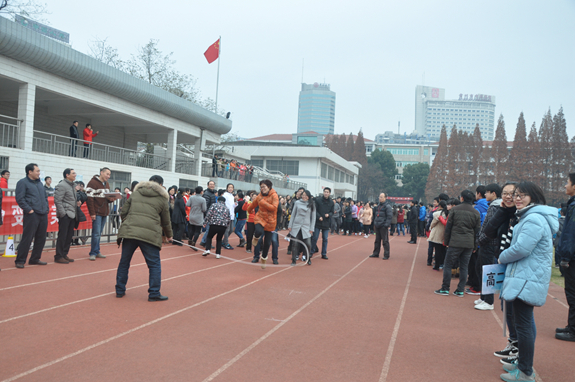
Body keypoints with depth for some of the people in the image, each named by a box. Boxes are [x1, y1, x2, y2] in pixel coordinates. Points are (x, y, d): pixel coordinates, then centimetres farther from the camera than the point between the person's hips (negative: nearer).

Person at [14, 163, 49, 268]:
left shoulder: (39, 183, 20)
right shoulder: (22, 183, -3)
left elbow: (45, 197, 27)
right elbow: (20, 199, -10)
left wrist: (46, 208, 13)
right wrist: (29, 210, -15)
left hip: (43, 215, 8)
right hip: (32, 215, -7)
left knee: (41, 238, 10)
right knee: (27, 238, -6)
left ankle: (35, 259, 21)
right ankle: (20, 260, 3)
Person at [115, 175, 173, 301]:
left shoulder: (135, 193, 17)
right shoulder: (162, 198, 10)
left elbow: (123, 212, 16)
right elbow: (166, 221, 16)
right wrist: (169, 235, 32)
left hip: (129, 231, 3)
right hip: (150, 234, -3)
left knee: (124, 262, 16)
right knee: (154, 264, 7)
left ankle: (120, 290, 24)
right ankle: (154, 293, 6)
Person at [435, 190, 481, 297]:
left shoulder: (455, 210, -3)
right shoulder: (476, 213, 5)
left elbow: (448, 227, -1)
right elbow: (477, 230, 7)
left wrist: (446, 241, 7)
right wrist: (475, 246, 14)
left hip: (455, 242, -3)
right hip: (469, 244, 3)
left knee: (448, 265, 5)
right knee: (464, 266, 9)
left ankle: (445, 289, 6)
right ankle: (460, 290, 10)